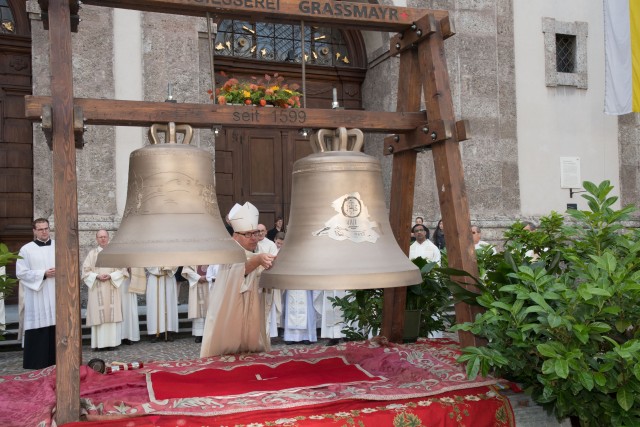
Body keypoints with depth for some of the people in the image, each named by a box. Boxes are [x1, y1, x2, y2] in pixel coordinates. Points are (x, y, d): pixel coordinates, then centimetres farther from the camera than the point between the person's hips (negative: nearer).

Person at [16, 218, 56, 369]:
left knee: (57, 327, 4)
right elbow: (21, 272, -6)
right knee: (38, 330, -4)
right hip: (37, 299, -3)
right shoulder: (27, 249, -1)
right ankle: (37, 363, 4)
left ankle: (56, 360, 15)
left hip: (57, 295, 3)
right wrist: (43, 274, -14)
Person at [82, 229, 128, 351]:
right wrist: (97, 276, -13)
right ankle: (99, 343, -1)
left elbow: (122, 269, 4)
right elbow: (86, 270, 4)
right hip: (97, 290, 0)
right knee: (98, 316, -4)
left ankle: (112, 342, 1)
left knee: (112, 315, -3)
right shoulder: (92, 253, 9)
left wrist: (110, 276, -12)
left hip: (112, 290, 0)